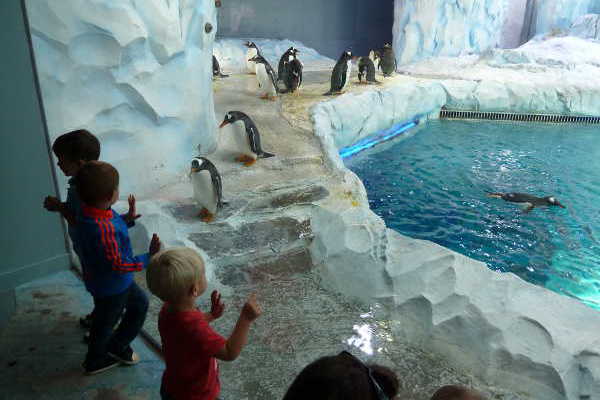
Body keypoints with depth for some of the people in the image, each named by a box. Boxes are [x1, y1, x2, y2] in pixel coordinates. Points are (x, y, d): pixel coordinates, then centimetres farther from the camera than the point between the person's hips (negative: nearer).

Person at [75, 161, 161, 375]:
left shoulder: (90, 211, -10)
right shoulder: (104, 230, -40)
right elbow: (119, 264, -31)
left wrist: (126, 219, 0)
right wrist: (149, 257, -26)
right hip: (110, 287, -9)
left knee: (140, 303, 27)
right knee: (106, 323, 17)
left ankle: (117, 346, 43)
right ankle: (95, 362, 44)